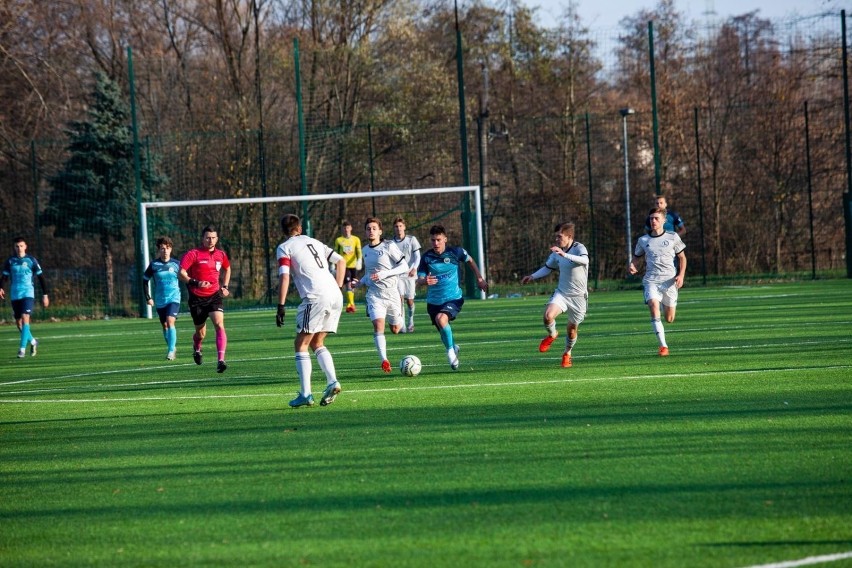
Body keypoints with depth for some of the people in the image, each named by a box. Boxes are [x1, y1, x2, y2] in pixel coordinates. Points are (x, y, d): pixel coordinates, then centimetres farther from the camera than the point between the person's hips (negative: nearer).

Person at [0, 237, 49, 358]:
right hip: (15, 295, 4)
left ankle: (22, 348, -19)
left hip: (28, 294, -4)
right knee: (18, 322, 8)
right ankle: (32, 341, 32)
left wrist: (45, 295, 2)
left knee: (25, 318, -18)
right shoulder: (10, 261, 7)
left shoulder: (31, 260, -1)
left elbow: (41, 277, 4)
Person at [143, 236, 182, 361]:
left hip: (174, 299, -3)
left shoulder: (176, 264, -2)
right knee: (165, 325, 10)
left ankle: (171, 350, -19)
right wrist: (148, 298, 4)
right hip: (160, 300, 3)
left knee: (170, 321, -20)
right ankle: (171, 347, 30)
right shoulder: (154, 265, -1)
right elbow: (145, 280, 9)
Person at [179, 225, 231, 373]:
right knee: (201, 333, 10)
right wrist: (195, 283, -28)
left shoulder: (221, 255, 7)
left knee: (219, 325, -21)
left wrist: (225, 286, 17)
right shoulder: (193, 254, -7)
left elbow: (227, 269, 29)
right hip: (197, 298, -2)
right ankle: (196, 348, 47)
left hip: (214, 296, 2)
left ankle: (221, 361, -27)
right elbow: (181, 273, -13)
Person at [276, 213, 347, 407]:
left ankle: (305, 395, -5)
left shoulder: (284, 248, 5)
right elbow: (341, 261, 21)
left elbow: (284, 277, -7)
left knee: (301, 344, 3)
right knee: (317, 343, 18)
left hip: (315, 298, -6)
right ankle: (332, 382, -1)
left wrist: (281, 306, -7)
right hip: (335, 297, 6)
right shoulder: (314, 242, 24)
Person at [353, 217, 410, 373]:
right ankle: (384, 360, -18)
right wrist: (361, 282, 5)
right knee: (378, 325, -18)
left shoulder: (389, 246, -8)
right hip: (374, 294, 3)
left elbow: (404, 267, -11)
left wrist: (384, 274, -21)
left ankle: (401, 321, 48)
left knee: (395, 329, 11)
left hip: (391, 292, -3)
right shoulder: (365, 250, 9)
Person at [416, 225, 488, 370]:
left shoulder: (456, 252, -9)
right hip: (434, 302, 3)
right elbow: (419, 280, -12)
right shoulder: (426, 257, -7)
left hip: (453, 298, -3)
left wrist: (479, 279, 11)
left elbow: (470, 260, 11)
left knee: (441, 319, -32)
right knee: (444, 333, 14)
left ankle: (451, 350, -12)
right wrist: (424, 281, -35)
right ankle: (453, 347, 48)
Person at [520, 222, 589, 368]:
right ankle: (552, 335, 8)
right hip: (561, 293, 4)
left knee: (572, 329, 7)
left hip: (578, 296, -4)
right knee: (548, 315, -24)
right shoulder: (556, 252, 3)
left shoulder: (579, 248, -16)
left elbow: (584, 260, -39)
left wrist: (564, 254, -51)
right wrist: (533, 276, 7)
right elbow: (548, 268, 21)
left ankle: (567, 353, 36)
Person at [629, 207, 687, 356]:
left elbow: (682, 257, 11)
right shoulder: (643, 240, 8)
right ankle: (663, 346, -26)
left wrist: (681, 275, -4)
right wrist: (631, 266, -7)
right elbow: (636, 257, 17)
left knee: (669, 319, 3)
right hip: (651, 281, 0)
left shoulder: (673, 237, 5)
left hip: (669, 281, 0)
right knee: (654, 306, -27)